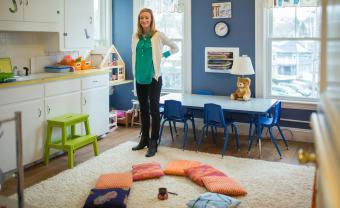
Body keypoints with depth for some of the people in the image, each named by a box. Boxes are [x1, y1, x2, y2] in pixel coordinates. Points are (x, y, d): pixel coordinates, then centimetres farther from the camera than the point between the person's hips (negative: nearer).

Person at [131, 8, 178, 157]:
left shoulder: (158, 35, -5)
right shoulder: (136, 37, 7)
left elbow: (175, 48, 5)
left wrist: (163, 55, -5)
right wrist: (135, 75, 14)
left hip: (153, 78, -5)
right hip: (140, 78, 5)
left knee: (154, 110, -3)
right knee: (143, 110, 13)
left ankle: (153, 143, 4)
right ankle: (144, 139, 26)